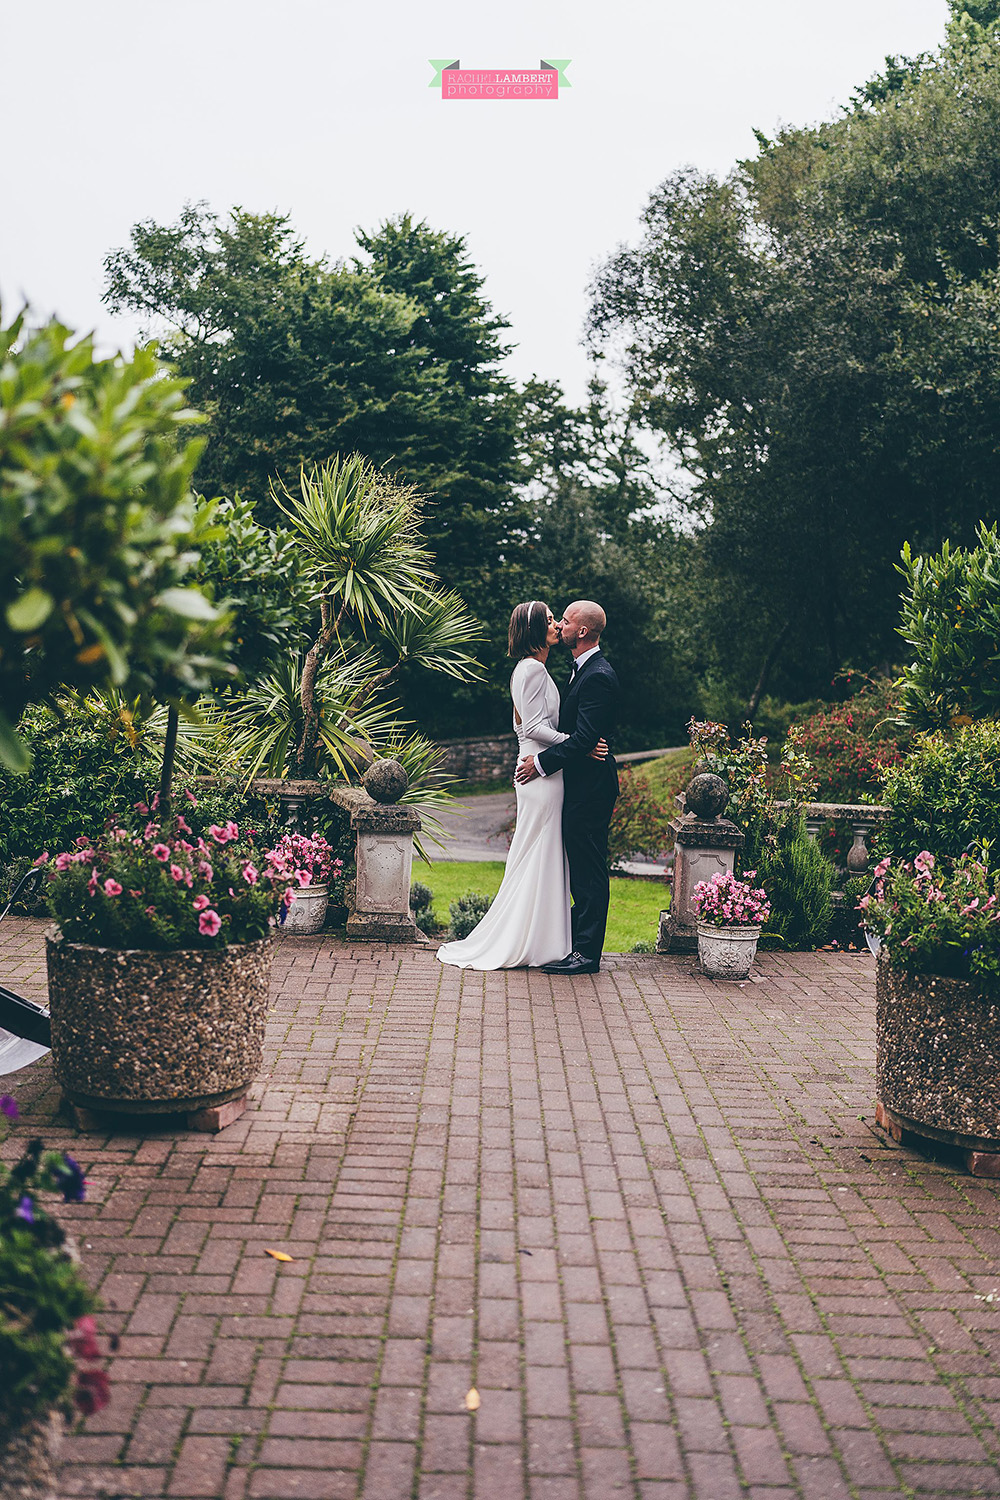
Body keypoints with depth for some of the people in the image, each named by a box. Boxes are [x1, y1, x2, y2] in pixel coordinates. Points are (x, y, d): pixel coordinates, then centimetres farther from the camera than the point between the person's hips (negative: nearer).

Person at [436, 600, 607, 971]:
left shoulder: (530, 669, 18)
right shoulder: (533, 669, -14)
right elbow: (535, 727, -20)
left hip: (537, 769, 10)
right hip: (541, 772, -10)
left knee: (535, 858, 13)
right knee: (538, 857, -4)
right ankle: (526, 944, 3)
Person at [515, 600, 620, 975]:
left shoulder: (597, 676, -18)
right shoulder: (584, 670, 16)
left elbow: (584, 738, -23)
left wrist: (542, 763, -16)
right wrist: (543, 757, 12)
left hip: (590, 787, -11)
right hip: (582, 783, 11)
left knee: (589, 870, -5)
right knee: (581, 868, 15)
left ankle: (586, 952, 1)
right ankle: (580, 941, 23)